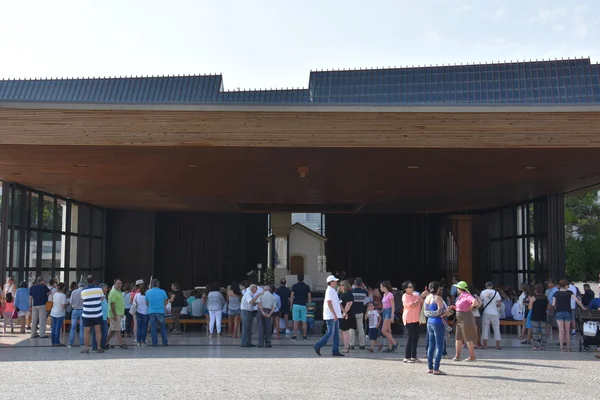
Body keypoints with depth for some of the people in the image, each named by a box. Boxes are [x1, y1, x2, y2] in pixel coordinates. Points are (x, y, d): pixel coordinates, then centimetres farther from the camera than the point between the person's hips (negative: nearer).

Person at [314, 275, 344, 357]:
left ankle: (335, 351, 9)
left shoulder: (333, 291, 17)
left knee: (336, 334, 7)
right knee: (330, 333, -8)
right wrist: (334, 314, -24)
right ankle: (318, 346, 2)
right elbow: (329, 303, -20)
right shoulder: (329, 291, -13)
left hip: (335, 316, 10)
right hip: (331, 316, -10)